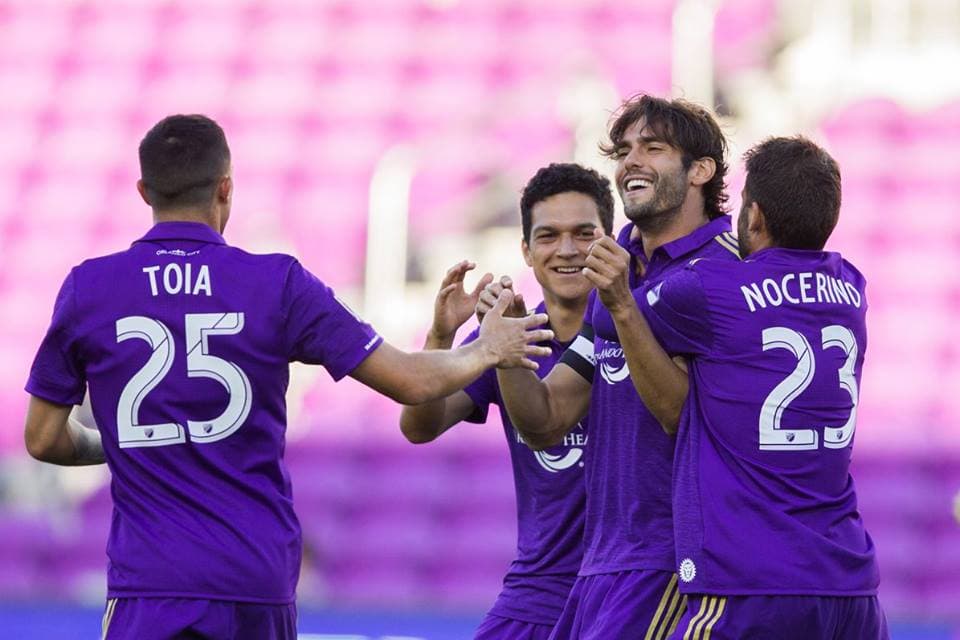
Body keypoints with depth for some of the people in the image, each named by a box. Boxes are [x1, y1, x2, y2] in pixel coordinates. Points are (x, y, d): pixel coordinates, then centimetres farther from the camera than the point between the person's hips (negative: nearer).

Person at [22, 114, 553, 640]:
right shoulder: (278, 284, 0)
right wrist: (486, 350, 24)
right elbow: (413, 382, 3)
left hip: (151, 581, -2)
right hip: (262, 581, 2)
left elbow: (43, 440, 8)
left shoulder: (86, 289, 0)